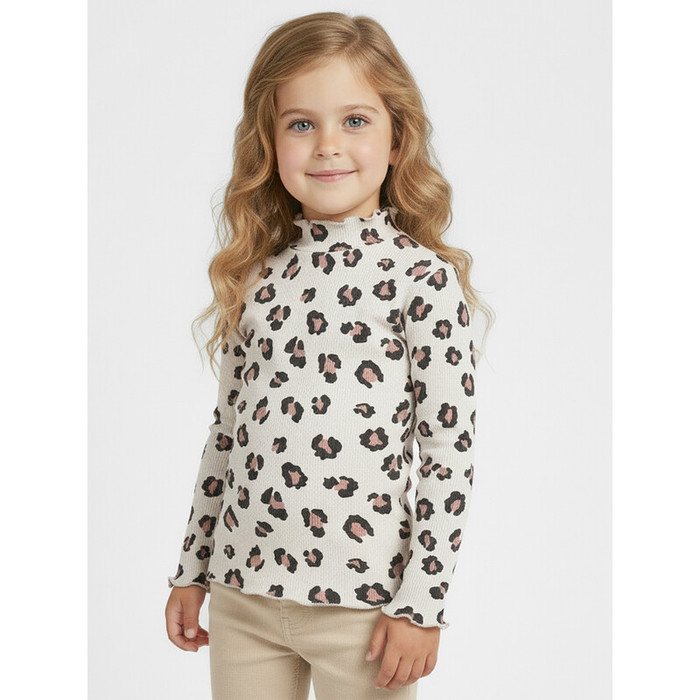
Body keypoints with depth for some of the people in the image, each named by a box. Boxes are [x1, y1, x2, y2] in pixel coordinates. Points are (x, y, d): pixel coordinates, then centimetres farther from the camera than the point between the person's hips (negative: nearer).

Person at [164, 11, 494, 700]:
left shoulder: (424, 278, -8)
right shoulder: (257, 275, 6)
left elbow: (450, 450, -8)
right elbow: (227, 431, 12)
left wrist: (422, 603, -10)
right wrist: (192, 568, 15)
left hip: (362, 599, -4)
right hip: (242, 594, 4)